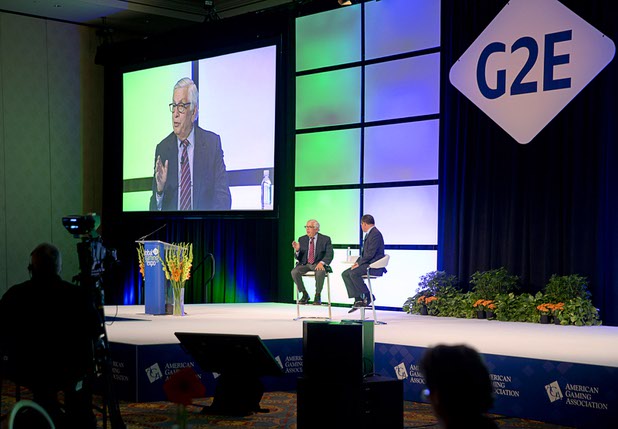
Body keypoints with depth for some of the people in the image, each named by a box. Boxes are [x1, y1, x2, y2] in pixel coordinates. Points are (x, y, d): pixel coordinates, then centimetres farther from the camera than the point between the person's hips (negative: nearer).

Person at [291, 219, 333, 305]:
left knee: (320, 272, -38)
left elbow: (329, 255, -7)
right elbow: (298, 258, 9)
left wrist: (321, 263, -26)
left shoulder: (325, 239, 0)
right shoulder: (302, 239, 8)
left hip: (318, 264, -3)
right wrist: (297, 250, -15)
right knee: (294, 272, -27)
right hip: (304, 264, 3)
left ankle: (318, 296, -17)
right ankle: (305, 294, -8)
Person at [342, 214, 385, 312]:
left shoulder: (375, 234, -15)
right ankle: (358, 300, -6)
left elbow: (371, 253, -22)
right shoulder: (369, 234, 18)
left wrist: (359, 263, -17)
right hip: (366, 263, 11)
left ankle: (368, 296, -16)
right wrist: (357, 262, 6)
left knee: (353, 273, -30)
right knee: (345, 274, -1)